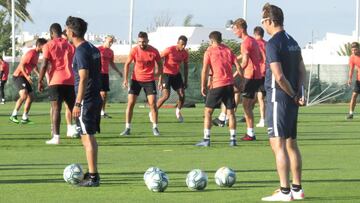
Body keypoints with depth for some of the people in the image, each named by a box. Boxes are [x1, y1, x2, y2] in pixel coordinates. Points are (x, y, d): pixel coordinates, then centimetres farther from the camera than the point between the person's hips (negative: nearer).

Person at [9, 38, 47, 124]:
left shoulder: (37, 54, 11)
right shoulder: (31, 53, -19)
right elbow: (22, 65, -24)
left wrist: (39, 75, 14)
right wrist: (27, 76, -31)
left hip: (25, 77, 10)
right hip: (18, 76, -10)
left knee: (31, 96, 9)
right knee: (24, 95, -24)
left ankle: (25, 118, 16)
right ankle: (14, 115, -16)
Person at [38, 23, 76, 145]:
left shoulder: (49, 45, 0)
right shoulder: (68, 45, 14)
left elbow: (44, 65, -7)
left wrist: (40, 81, -1)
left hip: (55, 81, -4)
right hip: (70, 80, 4)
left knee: (56, 108, -7)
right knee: (73, 108, 13)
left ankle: (56, 137, -15)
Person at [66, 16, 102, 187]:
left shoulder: (81, 51, -15)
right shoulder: (92, 49, 13)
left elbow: (83, 78, -21)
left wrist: (78, 103, -21)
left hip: (86, 100, -9)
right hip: (96, 98, 9)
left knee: (87, 137, -6)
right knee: (88, 136, 17)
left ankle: (93, 177, -6)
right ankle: (92, 172, 24)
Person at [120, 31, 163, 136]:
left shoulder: (154, 51, -9)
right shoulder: (134, 50, -9)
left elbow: (160, 64, 5)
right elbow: (127, 64, 1)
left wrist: (160, 80, 3)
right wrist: (125, 79, -6)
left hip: (149, 80, 0)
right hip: (136, 79, 1)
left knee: (153, 103, -5)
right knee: (130, 103, -4)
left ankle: (155, 128, 7)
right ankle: (127, 128, 3)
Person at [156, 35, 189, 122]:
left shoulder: (185, 53, -1)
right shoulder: (170, 50, -18)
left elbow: (186, 67, 10)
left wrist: (185, 81, 10)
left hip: (176, 75, 5)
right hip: (166, 74, -5)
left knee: (182, 95, -2)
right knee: (166, 95, -16)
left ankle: (178, 111, 26)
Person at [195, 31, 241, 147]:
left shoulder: (209, 51, 0)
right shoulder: (228, 50, 11)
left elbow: (205, 70, -8)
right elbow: (238, 67, 6)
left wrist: (203, 86, -3)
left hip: (216, 85, -4)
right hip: (229, 84, 4)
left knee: (208, 111, 4)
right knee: (230, 112, 9)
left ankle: (206, 139, -2)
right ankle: (233, 139, 6)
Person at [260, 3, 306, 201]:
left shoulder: (273, 43, -15)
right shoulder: (293, 42, 12)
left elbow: (278, 76, -21)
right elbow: (302, 71, 12)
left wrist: (293, 95, -9)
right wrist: (299, 93, 1)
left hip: (278, 98, -9)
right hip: (292, 100, 9)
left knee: (278, 145, -6)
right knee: (291, 144, 14)